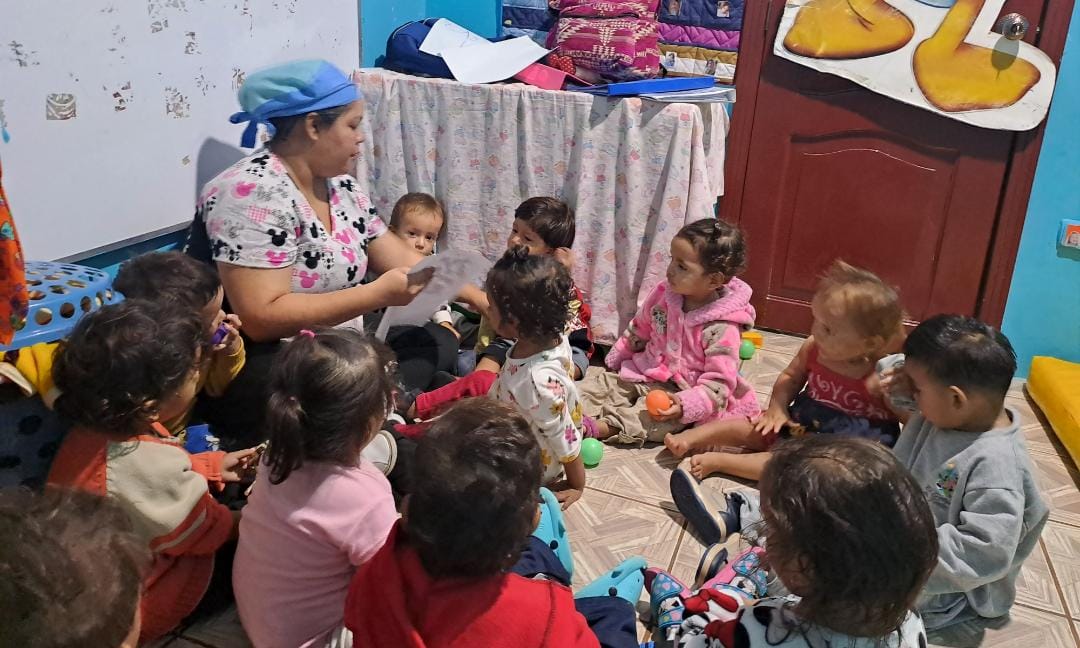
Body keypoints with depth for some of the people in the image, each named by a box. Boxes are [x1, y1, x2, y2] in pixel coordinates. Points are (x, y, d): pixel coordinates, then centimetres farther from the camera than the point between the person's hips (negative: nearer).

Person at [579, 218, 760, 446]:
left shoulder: (722, 329, -23)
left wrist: (686, 404, -34)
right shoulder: (664, 295, -4)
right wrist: (615, 359, 18)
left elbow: (718, 384, -21)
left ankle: (605, 426, -43)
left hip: (678, 390, -6)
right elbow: (638, 331, 13)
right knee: (600, 384, -7)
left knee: (654, 416, -33)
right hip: (644, 372, 6)